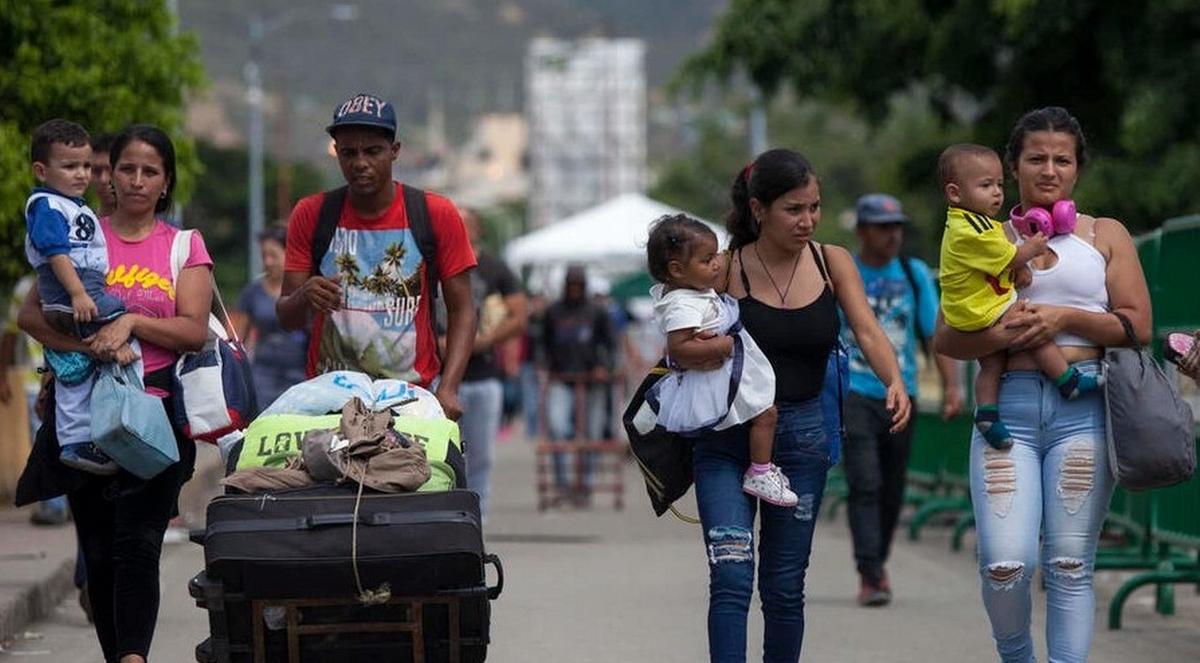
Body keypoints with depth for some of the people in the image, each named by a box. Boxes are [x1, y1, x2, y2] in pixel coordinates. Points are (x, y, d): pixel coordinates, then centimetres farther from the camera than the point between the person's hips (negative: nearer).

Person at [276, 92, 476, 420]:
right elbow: (286, 318, 9)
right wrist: (304, 297, -15)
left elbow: (461, 310, 5)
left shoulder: (437, 215, 5)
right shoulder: (311, 215, 7)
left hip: (415, 393, -1)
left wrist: (447, 389, -9)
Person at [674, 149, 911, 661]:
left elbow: (867, 331, -8)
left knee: (784, 586, 10)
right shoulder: (727, 269, -5)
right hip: (727, 439, -3)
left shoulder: (832, 262, 3)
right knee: (731, 577, -15)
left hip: (803, 435, 3)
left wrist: (895, 382, -26)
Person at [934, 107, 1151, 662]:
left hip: (1083, 409, 0)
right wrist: (997, 335, -11)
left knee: (1069, 565, -3)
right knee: (1005, 565, -11)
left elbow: (1137, 326, 5)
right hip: (1008, 407, 0)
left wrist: (1066, 318, -8)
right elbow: (946, 339, 8)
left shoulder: (1104, 236, 13)